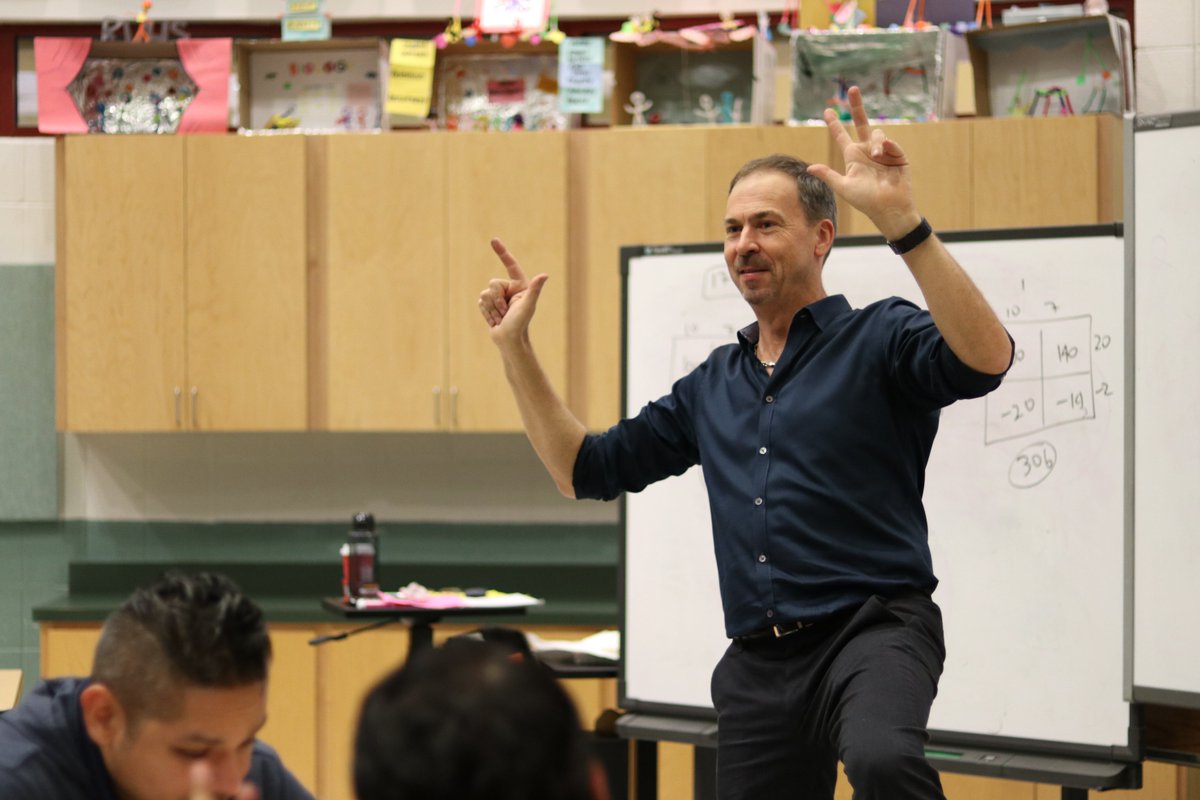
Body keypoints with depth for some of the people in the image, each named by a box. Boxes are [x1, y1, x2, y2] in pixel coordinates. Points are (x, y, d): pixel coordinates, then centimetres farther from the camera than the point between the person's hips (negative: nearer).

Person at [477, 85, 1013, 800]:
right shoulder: (713, 385, 20)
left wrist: (901, 220, -30)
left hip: (873, 628, -7)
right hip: (758, 662, 7)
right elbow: (585, 468, 25)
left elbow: (986, 359, -21)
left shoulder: (877, 339, 1)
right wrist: (516, 348, 16)